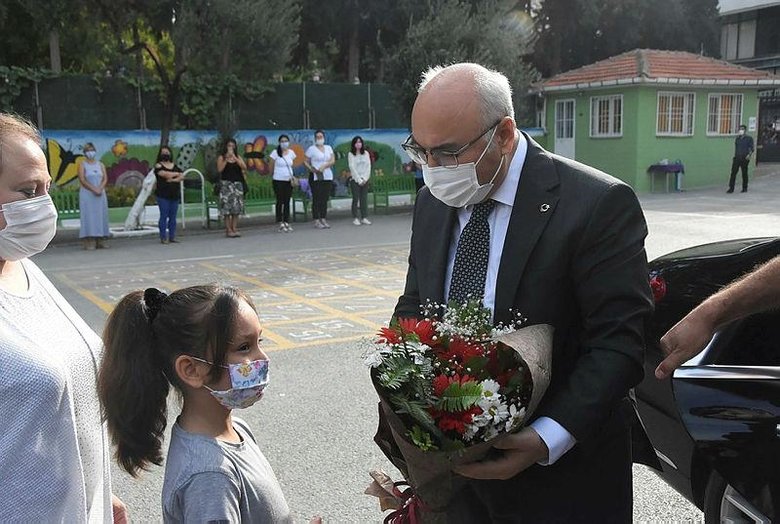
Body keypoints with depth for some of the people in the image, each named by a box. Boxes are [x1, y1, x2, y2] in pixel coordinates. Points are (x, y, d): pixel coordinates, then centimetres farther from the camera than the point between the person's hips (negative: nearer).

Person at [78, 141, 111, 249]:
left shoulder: (100, 164, 12)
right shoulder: (82, 165, 2)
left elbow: (105, 178, 3)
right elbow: (82, 180, -9)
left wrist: (100, 189, -14)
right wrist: (93, 189, -19)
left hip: (100, 194, 4)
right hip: (87, 194, -4)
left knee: (101, 216, 2)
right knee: (89, 216, -7)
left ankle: (100, 241, 4)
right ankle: (89, 242, -9)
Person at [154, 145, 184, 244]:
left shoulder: (175, 166, 16)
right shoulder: (158, 166, 1)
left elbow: (182, 177, 4)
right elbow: (166, 174, -15)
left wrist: (173, 179, -13)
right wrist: (177, 174, 0)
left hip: (175, 195, 4)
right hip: (163, 195, -4)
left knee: (173, 217, 4)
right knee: (164, 216, -5)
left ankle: (172, 236, 9)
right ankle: (163, 237, -1)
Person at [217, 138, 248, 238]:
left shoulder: (238, 157, 10)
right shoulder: (221, 157, 3)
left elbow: (244, 167, -6)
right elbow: (219, 169, -11)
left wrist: (234, 158, -12)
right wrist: (226, 159, -12)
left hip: (237, 184, 3)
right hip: (226, 184, -3)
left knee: (236, 207, 1)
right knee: (227, 207, -6)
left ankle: (234, 229, 4)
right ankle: (228, 230, -4)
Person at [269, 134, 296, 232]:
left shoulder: (291, 152, 7)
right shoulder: (275, 152, -6)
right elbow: (271, 167, 1)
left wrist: (292, 176, 3)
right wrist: (275, 174, 6)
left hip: (289, 180, 4)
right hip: (278, 180, -4)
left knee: (287, 202, 8)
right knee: (280, 201, -1)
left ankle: (286, 222, 15)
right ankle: (281, 223, 2)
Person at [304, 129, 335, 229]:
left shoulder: (328, 148, 12)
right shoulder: (311, 149, 1)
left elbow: (333, 160, 0)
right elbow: (306, 162, 1)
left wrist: (324, 166, -15)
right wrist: (311, 168, -17)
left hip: (328, 176, 4)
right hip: (315, 177, -4)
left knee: (325, 199, 7)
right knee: (316, 199, -4)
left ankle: (323, 219, 14)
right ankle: (316, 221, -1)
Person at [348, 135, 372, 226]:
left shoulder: (366, 153, 8)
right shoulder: (351, 154, -2)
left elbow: (368, 166, 4)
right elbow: (352, 167, -7)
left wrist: (365, 178, -7)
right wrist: (359, 179, -10)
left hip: (364, 179, 3)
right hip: (355, 179, -3)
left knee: (364, 199, 1)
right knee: (356, 199, -4)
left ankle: (364, 218, 4)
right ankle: (355, 218, 0)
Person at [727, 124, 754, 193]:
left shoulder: (749, 138, 0)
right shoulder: (737, 138, 14)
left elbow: (751, 148, -3)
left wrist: (749, 154, -20)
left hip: (744, 159, -3)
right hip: (737, 158, 3)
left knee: (744, 173, 4)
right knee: (733, 172, -6)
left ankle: (744, 188, 15)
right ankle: (731, 188, -7)